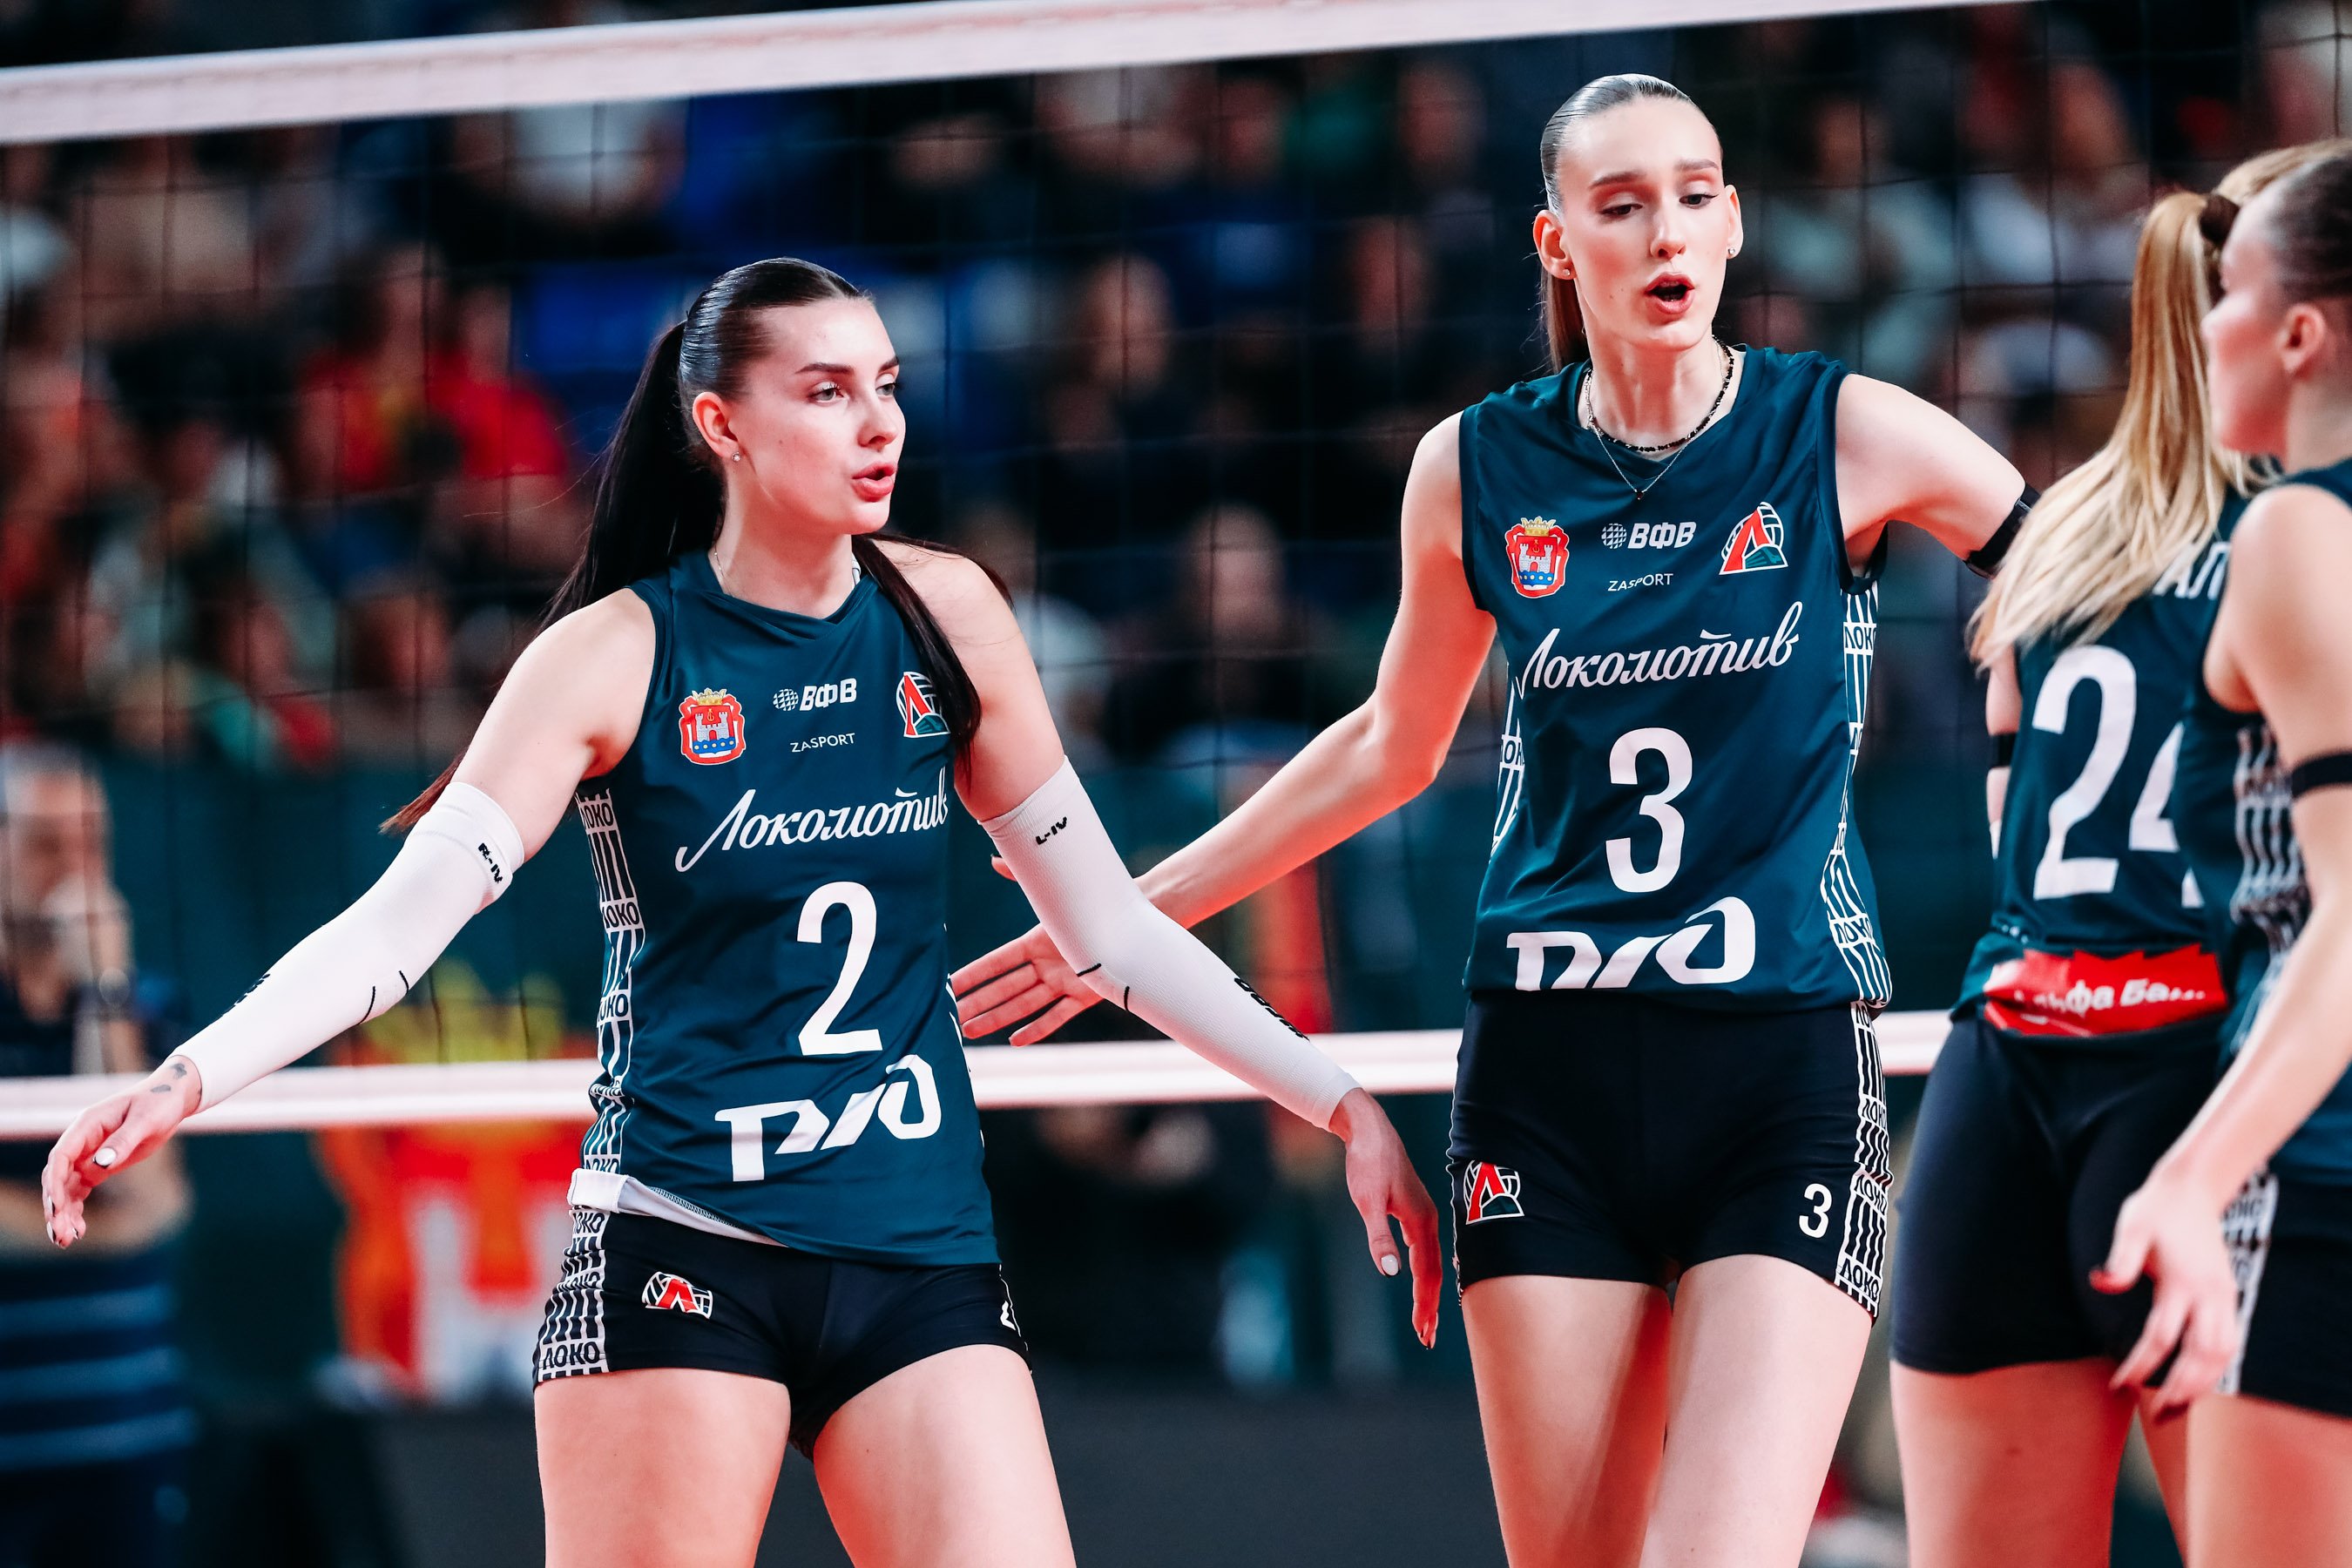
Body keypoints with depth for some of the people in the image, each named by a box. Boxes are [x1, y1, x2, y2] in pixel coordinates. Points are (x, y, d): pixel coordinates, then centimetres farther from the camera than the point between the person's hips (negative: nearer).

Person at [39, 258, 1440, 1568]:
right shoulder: (616, 655, -4)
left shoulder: (944, 615, 7)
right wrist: (188, 1078, -26)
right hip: (684, 1258, -3)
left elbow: (1106, 923, 14)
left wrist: (1340, 1102, 11)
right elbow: (403, 919, -11)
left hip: (921, 1256, 3)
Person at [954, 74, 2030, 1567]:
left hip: (1788, 1067, -2)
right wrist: (1136, 909, 27)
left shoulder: (1843, 435, -2)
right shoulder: (1475, 470, 6)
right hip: (1551, 1070, 3)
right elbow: (1390, 748, 22)